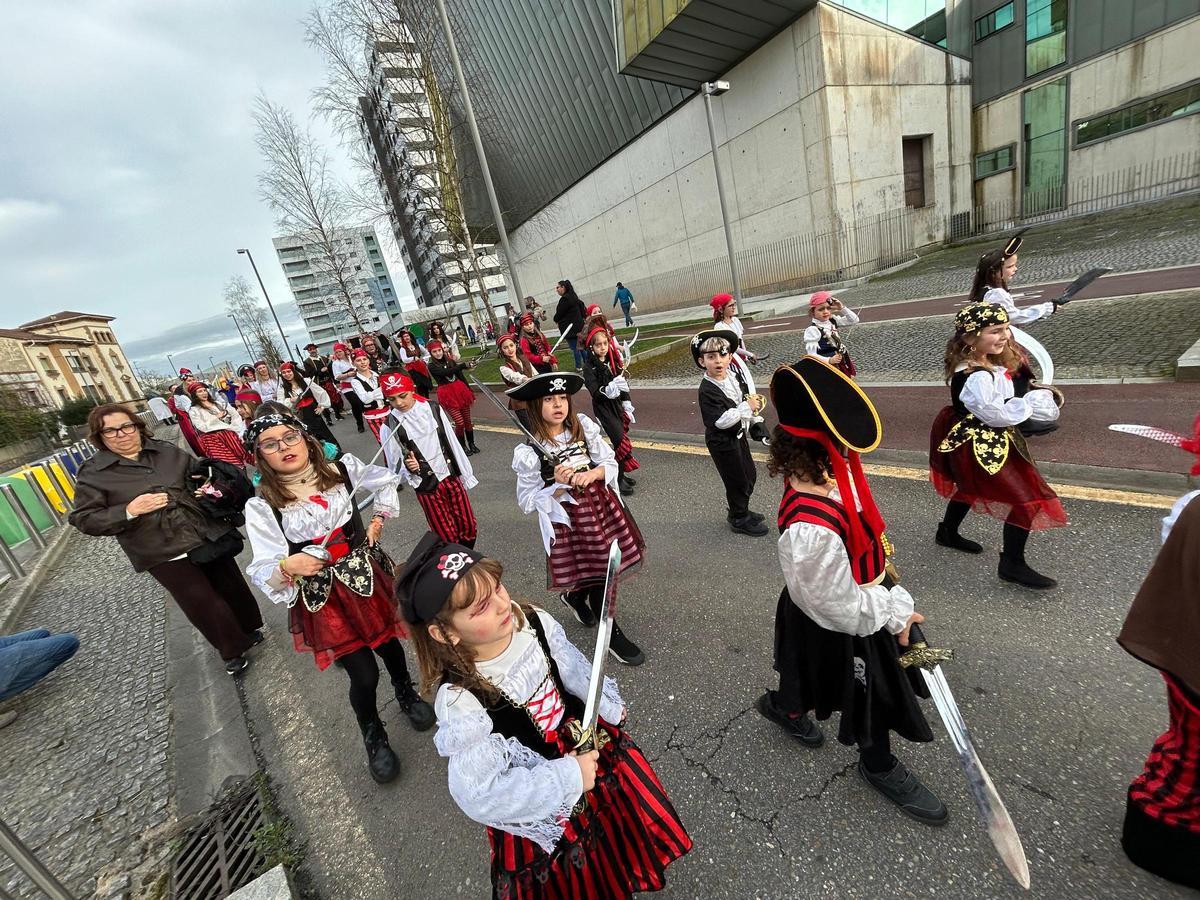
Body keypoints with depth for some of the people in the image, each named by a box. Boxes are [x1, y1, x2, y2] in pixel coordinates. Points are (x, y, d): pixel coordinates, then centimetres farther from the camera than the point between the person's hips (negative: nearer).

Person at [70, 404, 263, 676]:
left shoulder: (167, 451, 5)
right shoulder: (92, 473, -3)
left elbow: (201, 475, 18)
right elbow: (84, 519, -5)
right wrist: (129, 511, -19)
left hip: (208, 537, 3)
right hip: (163, 554, -3)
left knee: (232, 586, 15)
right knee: (203, 604, 2)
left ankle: (249, 629, 39)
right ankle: (233, 650, 22)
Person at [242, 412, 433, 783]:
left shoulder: (341, 470, -8)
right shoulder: (261, 508, -13)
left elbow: (386, 482, 10)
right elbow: (263, 574, -14)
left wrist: (378, 522, 3)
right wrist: (287, 567, -35)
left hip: (368, 574, 2)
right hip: (323, 597, -2)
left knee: (388, 642, 21)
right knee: (364, 675, 1)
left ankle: (407, 694, 55)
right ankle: (374, 737, 35)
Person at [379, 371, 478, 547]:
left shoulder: (433, 408, -6)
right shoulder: (389, 427, -13)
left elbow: (452, 443, 3)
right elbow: (395, 467, -4)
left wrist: (466, 474, 7)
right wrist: (408, 467, -27)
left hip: (452, 477, 3)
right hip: (426, 486, -3)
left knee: (468, 526, 13)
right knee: (447, 536, 6)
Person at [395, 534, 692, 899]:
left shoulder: (534, 621, -21)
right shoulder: (460, 701, -34)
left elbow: (577, 673, -3)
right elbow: (480, 795, -28)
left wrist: (610, 708, 11)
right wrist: (568, 777, -27)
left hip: (587, 742, 5)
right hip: (541, 801, -5)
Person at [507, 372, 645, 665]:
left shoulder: (584, 429, -4)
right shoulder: (529, 452, -15)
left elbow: (610, 463, 1)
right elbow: (527, 503, -11)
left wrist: (592, 474, -20)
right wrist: (559, 486, -25)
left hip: (602, 507, 5)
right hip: (567, 520, -4)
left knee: (605, 569, 16)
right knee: (597, 577, 7)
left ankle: (574, 596, 50)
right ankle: (612, 635, 34)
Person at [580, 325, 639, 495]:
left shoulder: (613, 361, 4)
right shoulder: (589, 367, -12)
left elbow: (623, 384, 11)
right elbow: (595, 392, -20)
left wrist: (627, 405, 9)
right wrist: (609, 389, -38)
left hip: (617, 405, 6)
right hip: (602, 407, -6)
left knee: (621, 441, 10)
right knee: (621, 441, -9)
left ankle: (620, 473, 25)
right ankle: (619, 479, 2)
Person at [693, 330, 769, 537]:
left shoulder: (734, 375, -2)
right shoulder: (707, 390, -27)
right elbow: (721, 421, -33)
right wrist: (747, 407, -27)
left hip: (738, 434, 8)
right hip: (722, 442, -8)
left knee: (750, 475, 21)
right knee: (737, 480, 6)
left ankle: (738, 510, 43)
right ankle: (739, 519, 28)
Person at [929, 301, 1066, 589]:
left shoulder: (982, 364, 3)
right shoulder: (976, 377, -30)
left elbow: (999, 402, 11)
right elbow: (996, 413, -26)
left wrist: (1025, 402, -4)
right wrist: (1029, 404, -12)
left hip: (972, 441, 11)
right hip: (983, 446, -11)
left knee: (971, 487, 28)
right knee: (1027, 500, -3)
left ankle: (948, 532, 48)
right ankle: (1012, 565, 9)